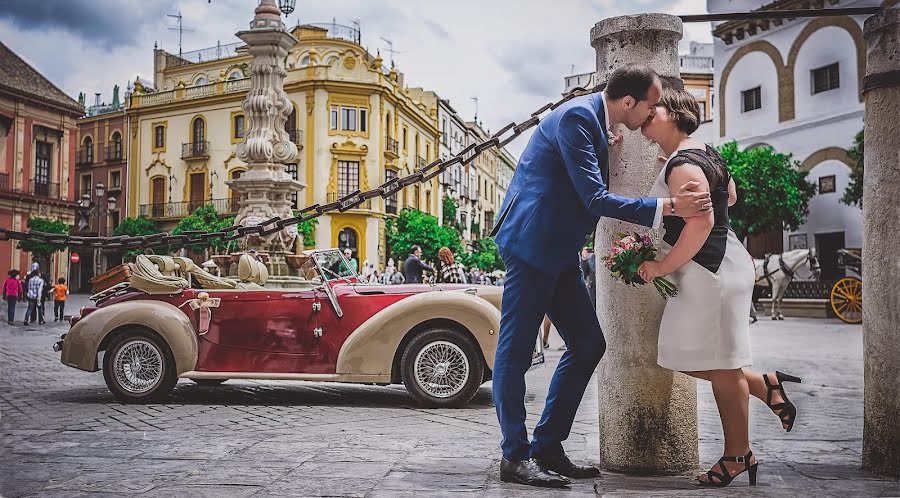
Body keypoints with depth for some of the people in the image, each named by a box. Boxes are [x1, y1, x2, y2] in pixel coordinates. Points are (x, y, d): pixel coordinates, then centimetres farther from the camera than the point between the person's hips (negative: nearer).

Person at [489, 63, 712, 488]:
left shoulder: (595, 119, 14)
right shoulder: (577, 117, -16)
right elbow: (595, 199, -21)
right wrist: (668, 206, -20)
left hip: (558, 250, 11)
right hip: (533, 242, -10)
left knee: (588, 344, 9)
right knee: (516, 350, -4)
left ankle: (547, 446, 16)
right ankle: (515, 456, 4)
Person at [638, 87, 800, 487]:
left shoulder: (682, 166, -18)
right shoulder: (702, 152, 13)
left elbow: (701, 222, -29)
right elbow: (730, 197, 28)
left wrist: (663, 267, -20)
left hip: (711, 271, -10)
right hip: (716, 266, 10)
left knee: (720, 367, 1)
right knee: (686, 357, 15)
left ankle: (738, 455, 14)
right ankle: (764, 384, 24)